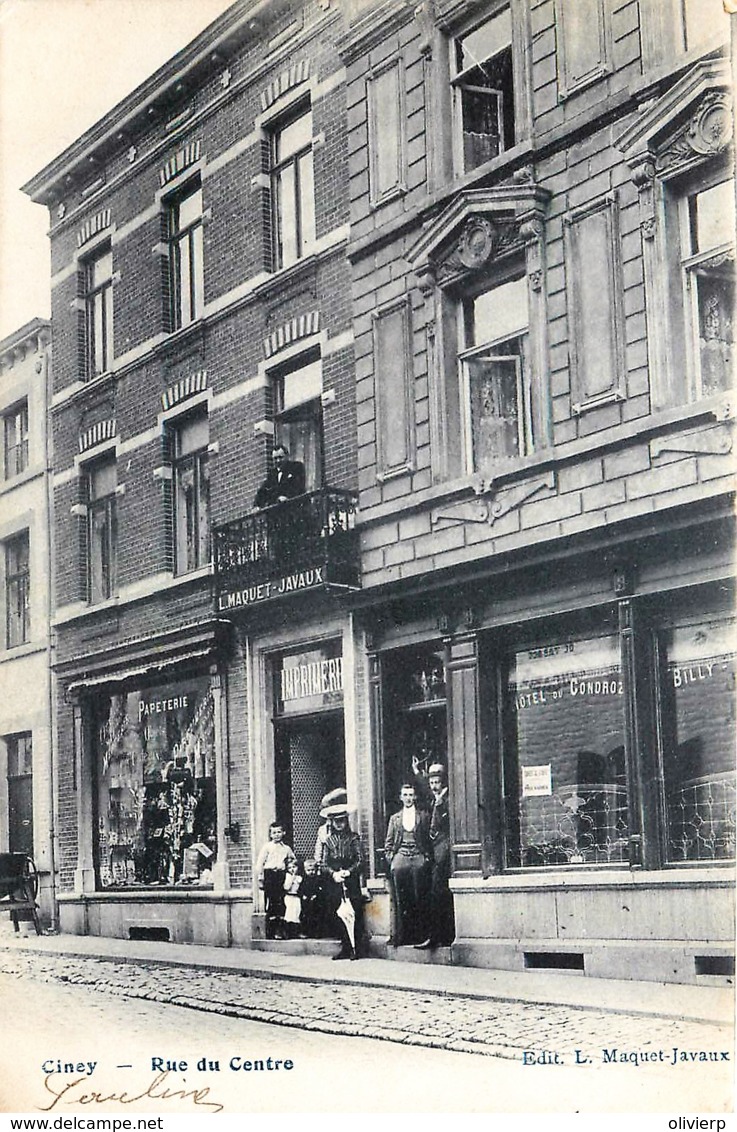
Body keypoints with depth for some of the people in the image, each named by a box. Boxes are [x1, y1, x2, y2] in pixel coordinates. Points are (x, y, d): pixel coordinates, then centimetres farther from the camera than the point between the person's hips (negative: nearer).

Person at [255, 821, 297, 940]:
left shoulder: (286, 848, 14)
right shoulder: (267, 847, 3)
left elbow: (293, 859, 32)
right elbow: (259, 863, 0)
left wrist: (290, 864, 11)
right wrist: (260, 878, -5)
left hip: (281, 875, 4)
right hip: (270, 875, -4)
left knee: (281, 904, 2)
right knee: (270, 904, -3)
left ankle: (280, 931, 8)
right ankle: (270, 932, 1)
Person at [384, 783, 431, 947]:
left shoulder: (424, 816, 13)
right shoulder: (395, 818, 19)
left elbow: (429, 839, 9)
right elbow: (388, 843, 18)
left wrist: (427, 857, -2)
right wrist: (390, 858, 4)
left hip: (418, 857, -1)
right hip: (400, 857, 1)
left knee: (419, 898, -9)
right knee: (399, 900, -9)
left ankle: (420, 934, -6)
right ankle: (399, 935, -9)